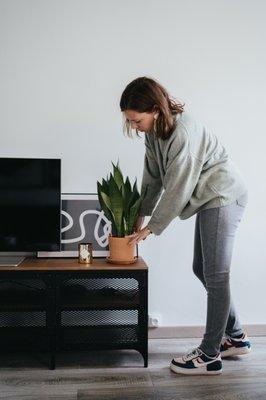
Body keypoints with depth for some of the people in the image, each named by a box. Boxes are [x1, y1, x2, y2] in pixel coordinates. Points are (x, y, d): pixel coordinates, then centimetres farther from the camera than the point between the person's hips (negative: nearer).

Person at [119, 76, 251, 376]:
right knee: (202, 269, 13)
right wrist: (140, 214, 5)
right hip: (208, 199, 10)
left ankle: (209, 356, 4)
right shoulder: (154, 131, 1)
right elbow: (153, 176, 7)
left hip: (223, 196, -10)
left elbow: (177, 189, -24)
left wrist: (151, 228, -16)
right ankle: (236, 337, 25)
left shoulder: (183, 133, -28)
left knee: (215, 276, -6)